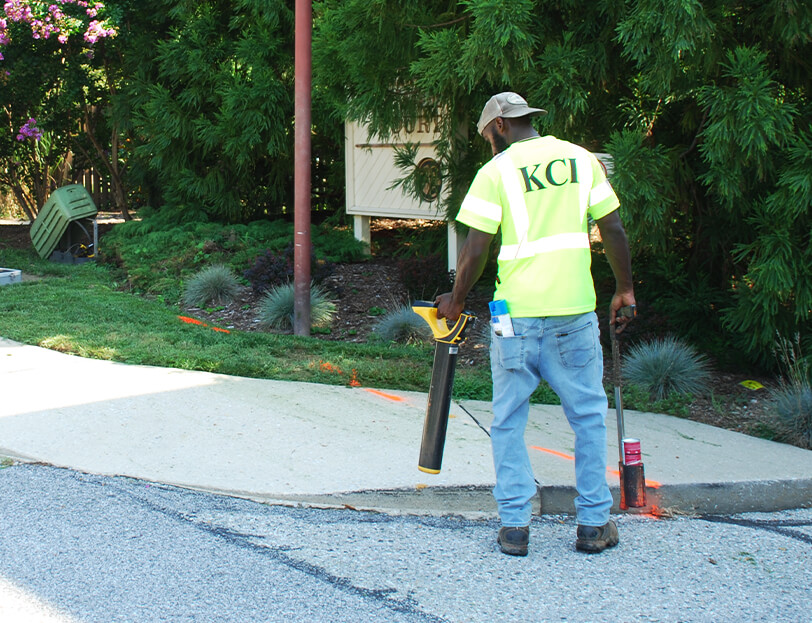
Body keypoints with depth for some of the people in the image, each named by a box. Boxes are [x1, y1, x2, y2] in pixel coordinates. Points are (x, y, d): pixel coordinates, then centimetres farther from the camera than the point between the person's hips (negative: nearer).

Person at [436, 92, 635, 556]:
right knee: (588, 414, 11)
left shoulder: (496, 171, -2)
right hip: (575, 309, 2)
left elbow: (476, 249, -5)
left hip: (516, 312, -2)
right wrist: (625, 289, 16)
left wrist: (457, 300, 9)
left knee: (509, 420, 8)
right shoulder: (582, 159, 7)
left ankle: (515, 525, 7)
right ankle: (594, 523, 12)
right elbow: (613, 229, 6)